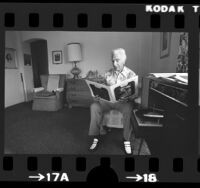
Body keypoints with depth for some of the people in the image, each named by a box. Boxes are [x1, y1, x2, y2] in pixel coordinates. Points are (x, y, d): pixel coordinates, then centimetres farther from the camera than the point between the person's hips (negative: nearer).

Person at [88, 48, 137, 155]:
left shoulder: (131, 74, 2)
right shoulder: (108, 74, 10)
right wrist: (97, 96, -9)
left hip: (123, 101, -3)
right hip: (107, 99, 3)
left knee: (128, 109, -37)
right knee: (94, 106, -26)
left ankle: (126, 140, -22)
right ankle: (96, 136, -15)